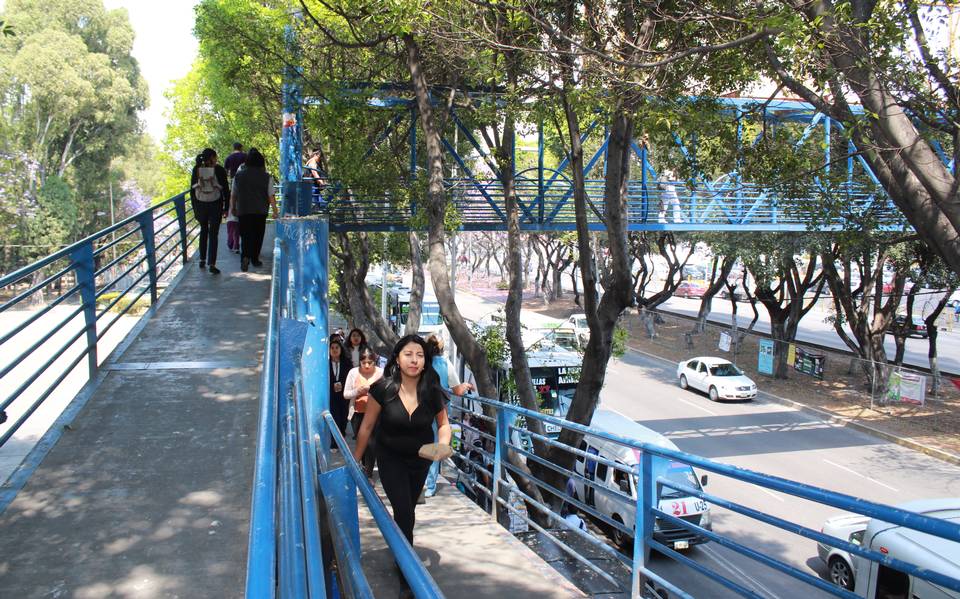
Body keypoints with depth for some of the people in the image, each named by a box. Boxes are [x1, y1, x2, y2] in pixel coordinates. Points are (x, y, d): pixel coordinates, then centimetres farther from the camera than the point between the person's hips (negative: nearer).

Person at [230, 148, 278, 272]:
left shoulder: (239, 176, 3)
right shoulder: (266, 177, -3)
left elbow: (233, 195, 10)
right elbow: (271, 197, -5)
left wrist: (233, 207, 25)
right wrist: (275, 212, 5)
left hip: (242, 211, 1)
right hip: (260, 211, -1)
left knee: (245, 235, 1)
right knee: (257, 235, 12)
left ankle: (245, 256, -21)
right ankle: (254, 259, 19)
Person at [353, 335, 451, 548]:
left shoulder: (431, 391, -17)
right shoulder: (383, 388, -22)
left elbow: (443, 423, -1)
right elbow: (367, 426, -10)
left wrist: (443, 444, -22)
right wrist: (355, 460, -3)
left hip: (421, 458, 3)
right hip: (391, 458, -3)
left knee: (407, 510, 21)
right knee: (404, 512, -13)